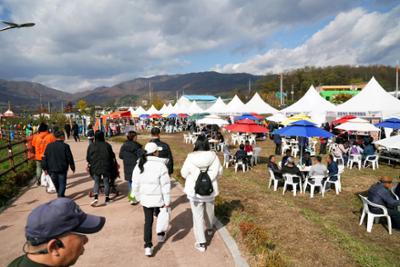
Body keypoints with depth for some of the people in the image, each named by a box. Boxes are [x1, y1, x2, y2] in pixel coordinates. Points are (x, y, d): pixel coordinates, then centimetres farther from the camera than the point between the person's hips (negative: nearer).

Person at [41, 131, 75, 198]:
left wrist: (45, 168, 11)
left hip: (52, 169, 5)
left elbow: (45, 158, 4)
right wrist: (72, 167, 4)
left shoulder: (49, 146, 2)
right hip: (62, 169, -4)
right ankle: (60, 196, -3)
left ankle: (60, 194, 37)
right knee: (62, 184, 5)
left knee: (56, 183, 20)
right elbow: (70, 158, -7)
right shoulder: (65, 146, -11)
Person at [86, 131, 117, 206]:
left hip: (95, 167, 1)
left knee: (96, 182, 8)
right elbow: (112, 156, 1)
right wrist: (114, 164, 17)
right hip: (106, 167, -1)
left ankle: (96, 198, -11)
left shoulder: (91, 146, -1)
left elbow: (88, 158, 4)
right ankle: (107, 199, 14)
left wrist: (88, 165, 20)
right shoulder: (107, 145, -5)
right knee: (106, 182, 8)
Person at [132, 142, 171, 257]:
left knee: (148, 221, 10)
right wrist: (167, 201, -8)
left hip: (145, 198, 3)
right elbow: (165, 185, -16)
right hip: (158, 198, -2)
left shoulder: (139, 165, -4)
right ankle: (161, 235, 42)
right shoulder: (160, 165, -17)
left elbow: (135, 184, 2)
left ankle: (148, 246, 4)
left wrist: (138, 197, 16)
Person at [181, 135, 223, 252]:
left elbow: (184, 174, -6)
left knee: (198, 216, 7)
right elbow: (219, 172, -2)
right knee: (209, 210, 27)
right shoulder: (213, 156, -12)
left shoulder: (190, 158, -16)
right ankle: (210, 229, 52)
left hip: (195, 191, -2)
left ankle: (201, 243, 9)